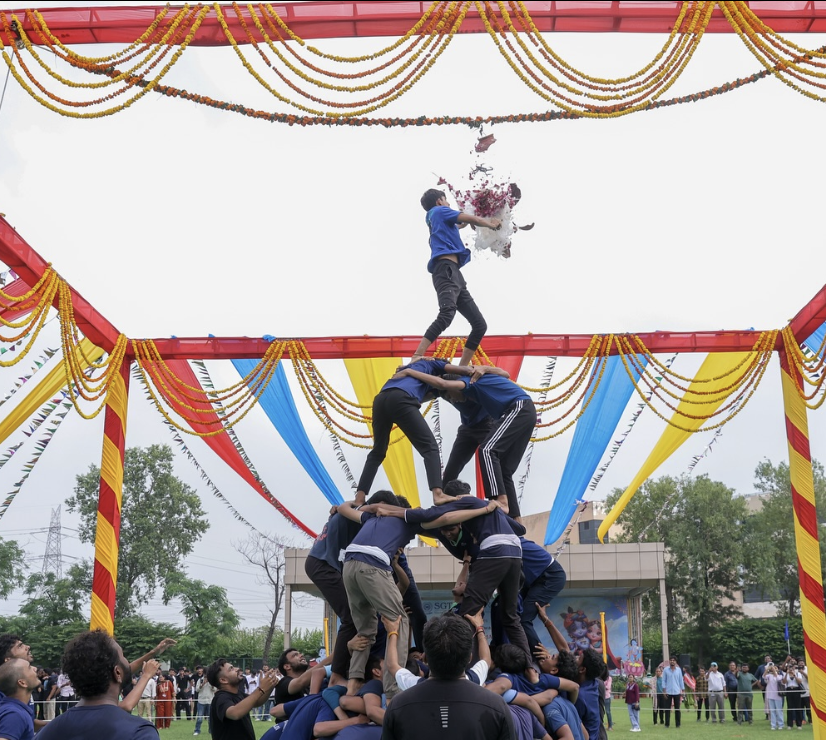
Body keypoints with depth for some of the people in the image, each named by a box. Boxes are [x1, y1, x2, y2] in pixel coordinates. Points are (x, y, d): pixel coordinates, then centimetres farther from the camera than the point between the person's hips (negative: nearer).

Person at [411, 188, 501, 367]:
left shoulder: (441, 221, 35)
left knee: (480, 325, 2)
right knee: (447, 314, -34)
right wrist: (491, 223, 25)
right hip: (446, 270, -10)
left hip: (455, 275, 10)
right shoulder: (439, 211, 13)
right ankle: (416, 358, -47)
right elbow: (471, 219, 9)